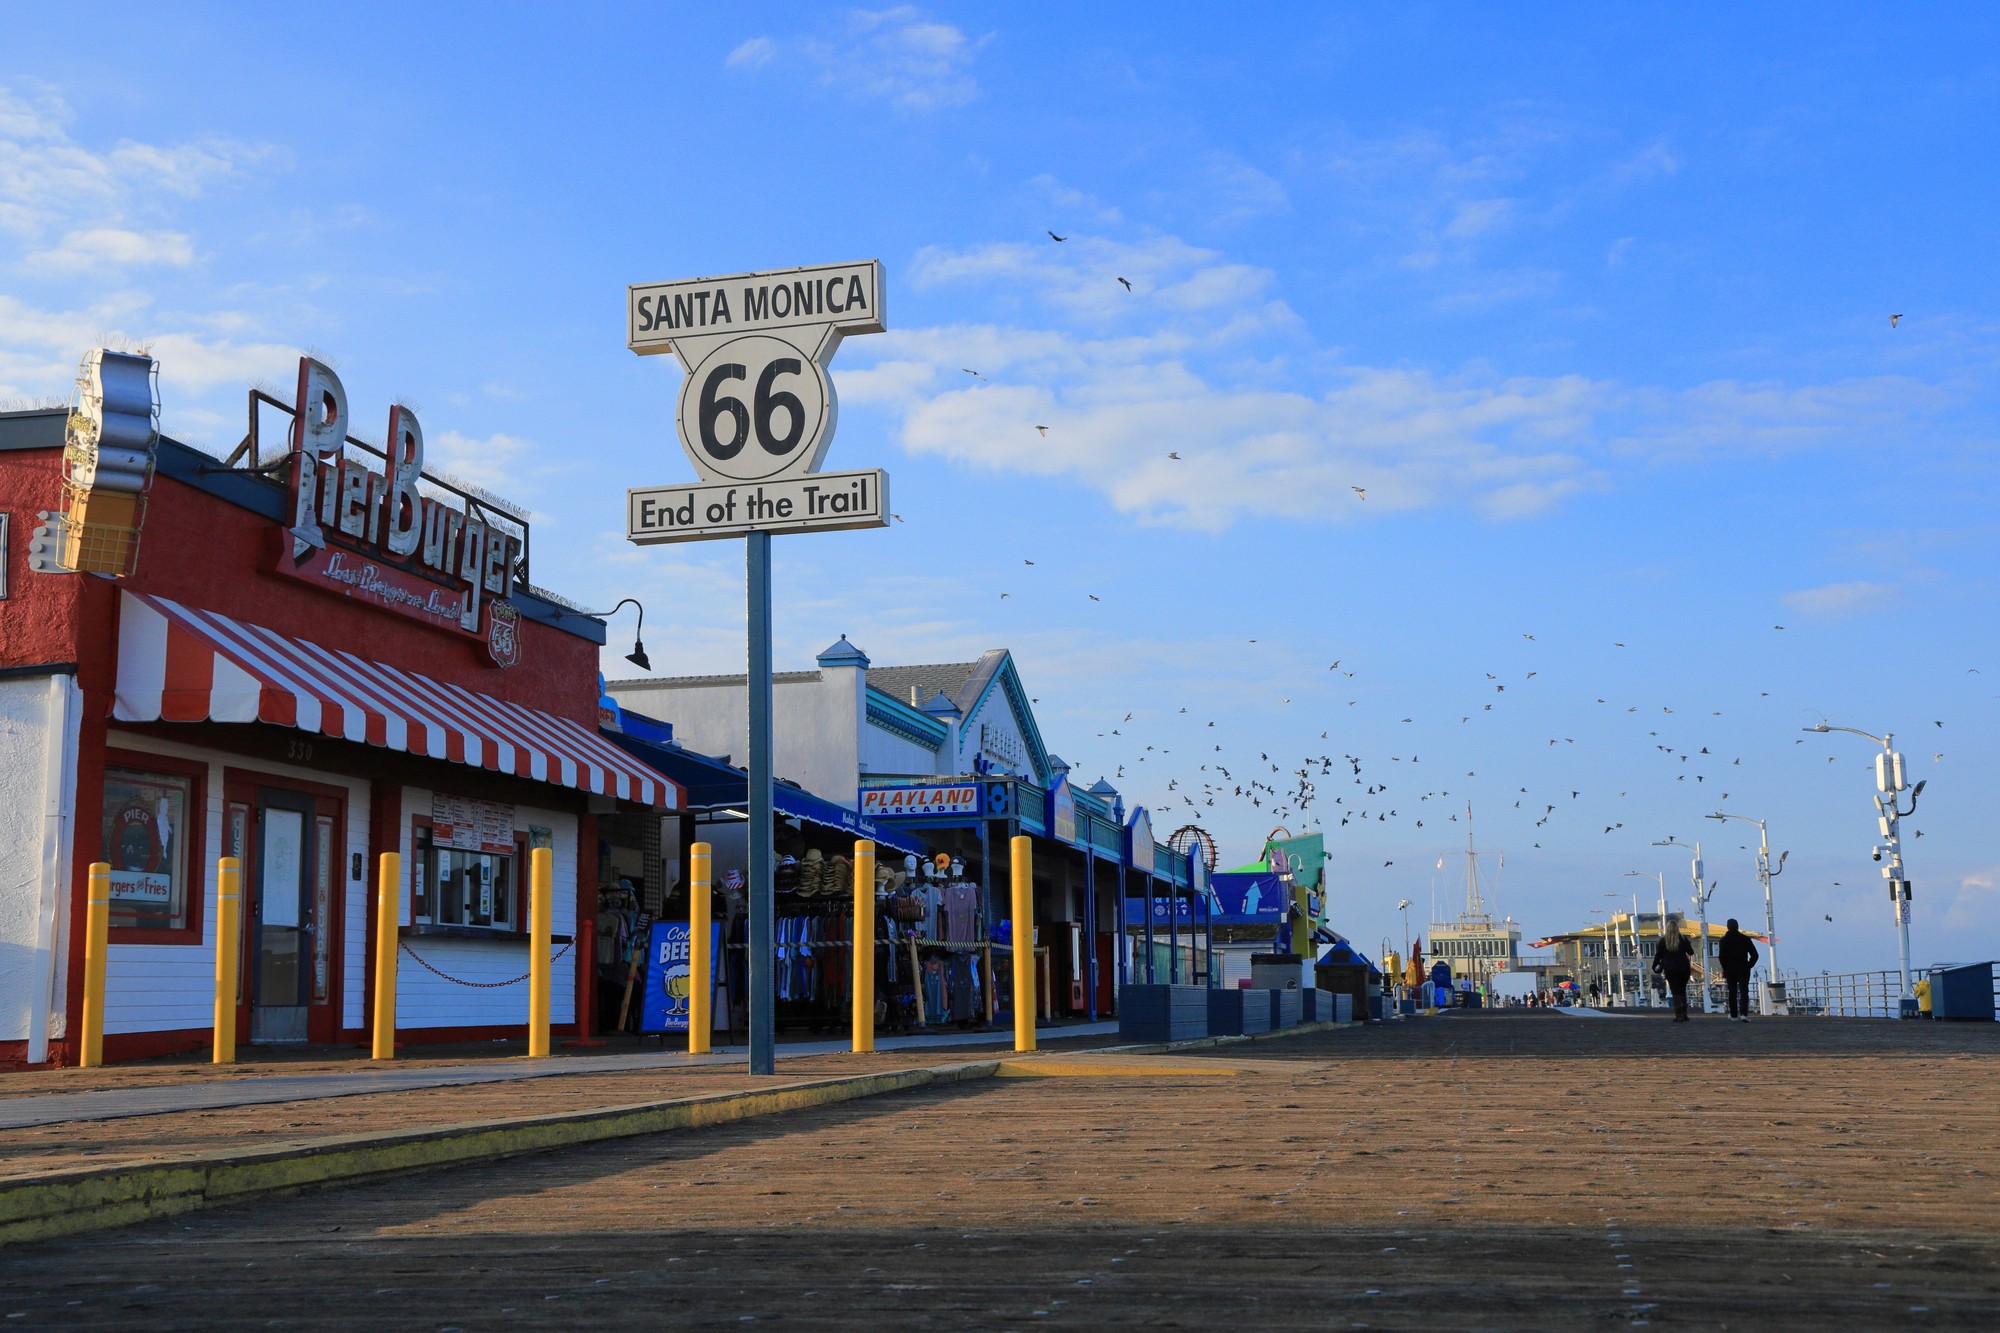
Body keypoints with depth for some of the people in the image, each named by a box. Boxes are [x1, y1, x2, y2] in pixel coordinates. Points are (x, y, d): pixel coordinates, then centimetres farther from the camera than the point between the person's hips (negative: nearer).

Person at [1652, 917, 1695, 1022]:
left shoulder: (1663, 940, -3)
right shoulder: (1683, 939, -2)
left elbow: (1658, 955, -1)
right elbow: (1691, 952, 5)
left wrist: (1655, 966, 9)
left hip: (1670, 970, -1)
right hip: (1683, 969, 1)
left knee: (1676, 992, 1)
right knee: (1682, 991, 15)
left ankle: (1679, 1015, -6)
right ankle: (1684, 1014, 12)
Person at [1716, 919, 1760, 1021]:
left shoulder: (1724, 940, -2)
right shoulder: (1745, 939, 2)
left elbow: (1721, 957, -7)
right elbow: (1754, 955, 1)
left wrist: (1726, 968, 4)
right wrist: (1749, 966, 7)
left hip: (1730, 970, 0)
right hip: (1743, 970, 0)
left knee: (1732, 993, 11)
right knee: (1744, 991, -4)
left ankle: (1734, 1016, 15)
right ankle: (1744, 1014, -22)